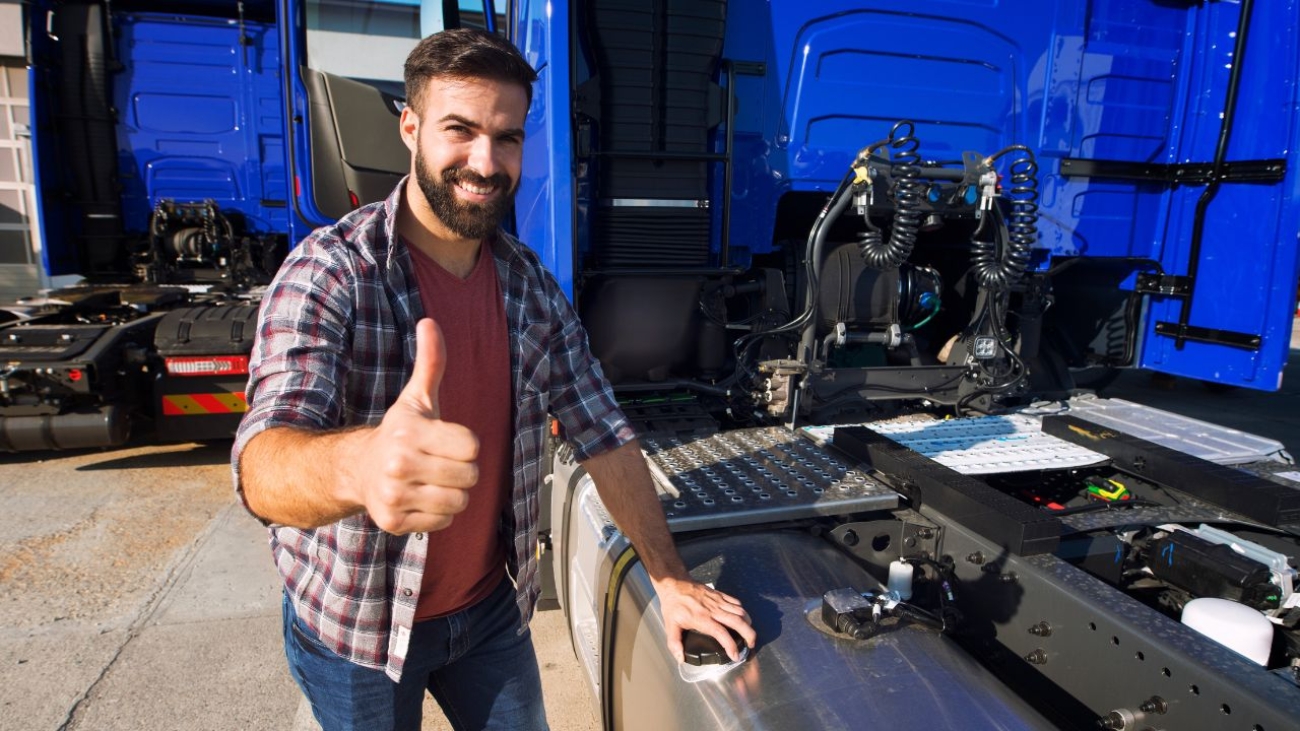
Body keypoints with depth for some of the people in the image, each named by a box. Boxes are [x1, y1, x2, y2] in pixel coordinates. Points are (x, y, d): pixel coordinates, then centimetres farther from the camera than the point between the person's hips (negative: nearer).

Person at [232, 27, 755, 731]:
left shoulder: (535, 288, -5)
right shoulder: (331, 272, -21)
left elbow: (603, 435, -3)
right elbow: (262, 465, -34)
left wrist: (671, 578, -8)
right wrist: (359, 463, -58)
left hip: (492, 605, 4)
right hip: (357, 627, -3)